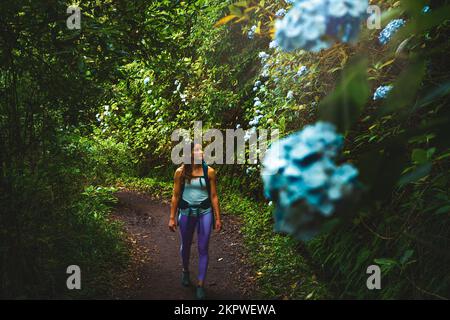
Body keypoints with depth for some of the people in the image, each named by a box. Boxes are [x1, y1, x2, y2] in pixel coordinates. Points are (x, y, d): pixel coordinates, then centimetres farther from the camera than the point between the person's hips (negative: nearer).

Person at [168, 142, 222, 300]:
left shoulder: (209, 171, -6)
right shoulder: (180, 172, -6)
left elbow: (214, 196, -1)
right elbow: (175, 196, 1)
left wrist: (218, 218, 0)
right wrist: (172, 218, 2)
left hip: (205, 212, -1)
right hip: (186, 212, 1)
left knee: (203, 249, 2)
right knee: (186, 245, 19)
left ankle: (201, 284, 12)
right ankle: (185, 270, 47)